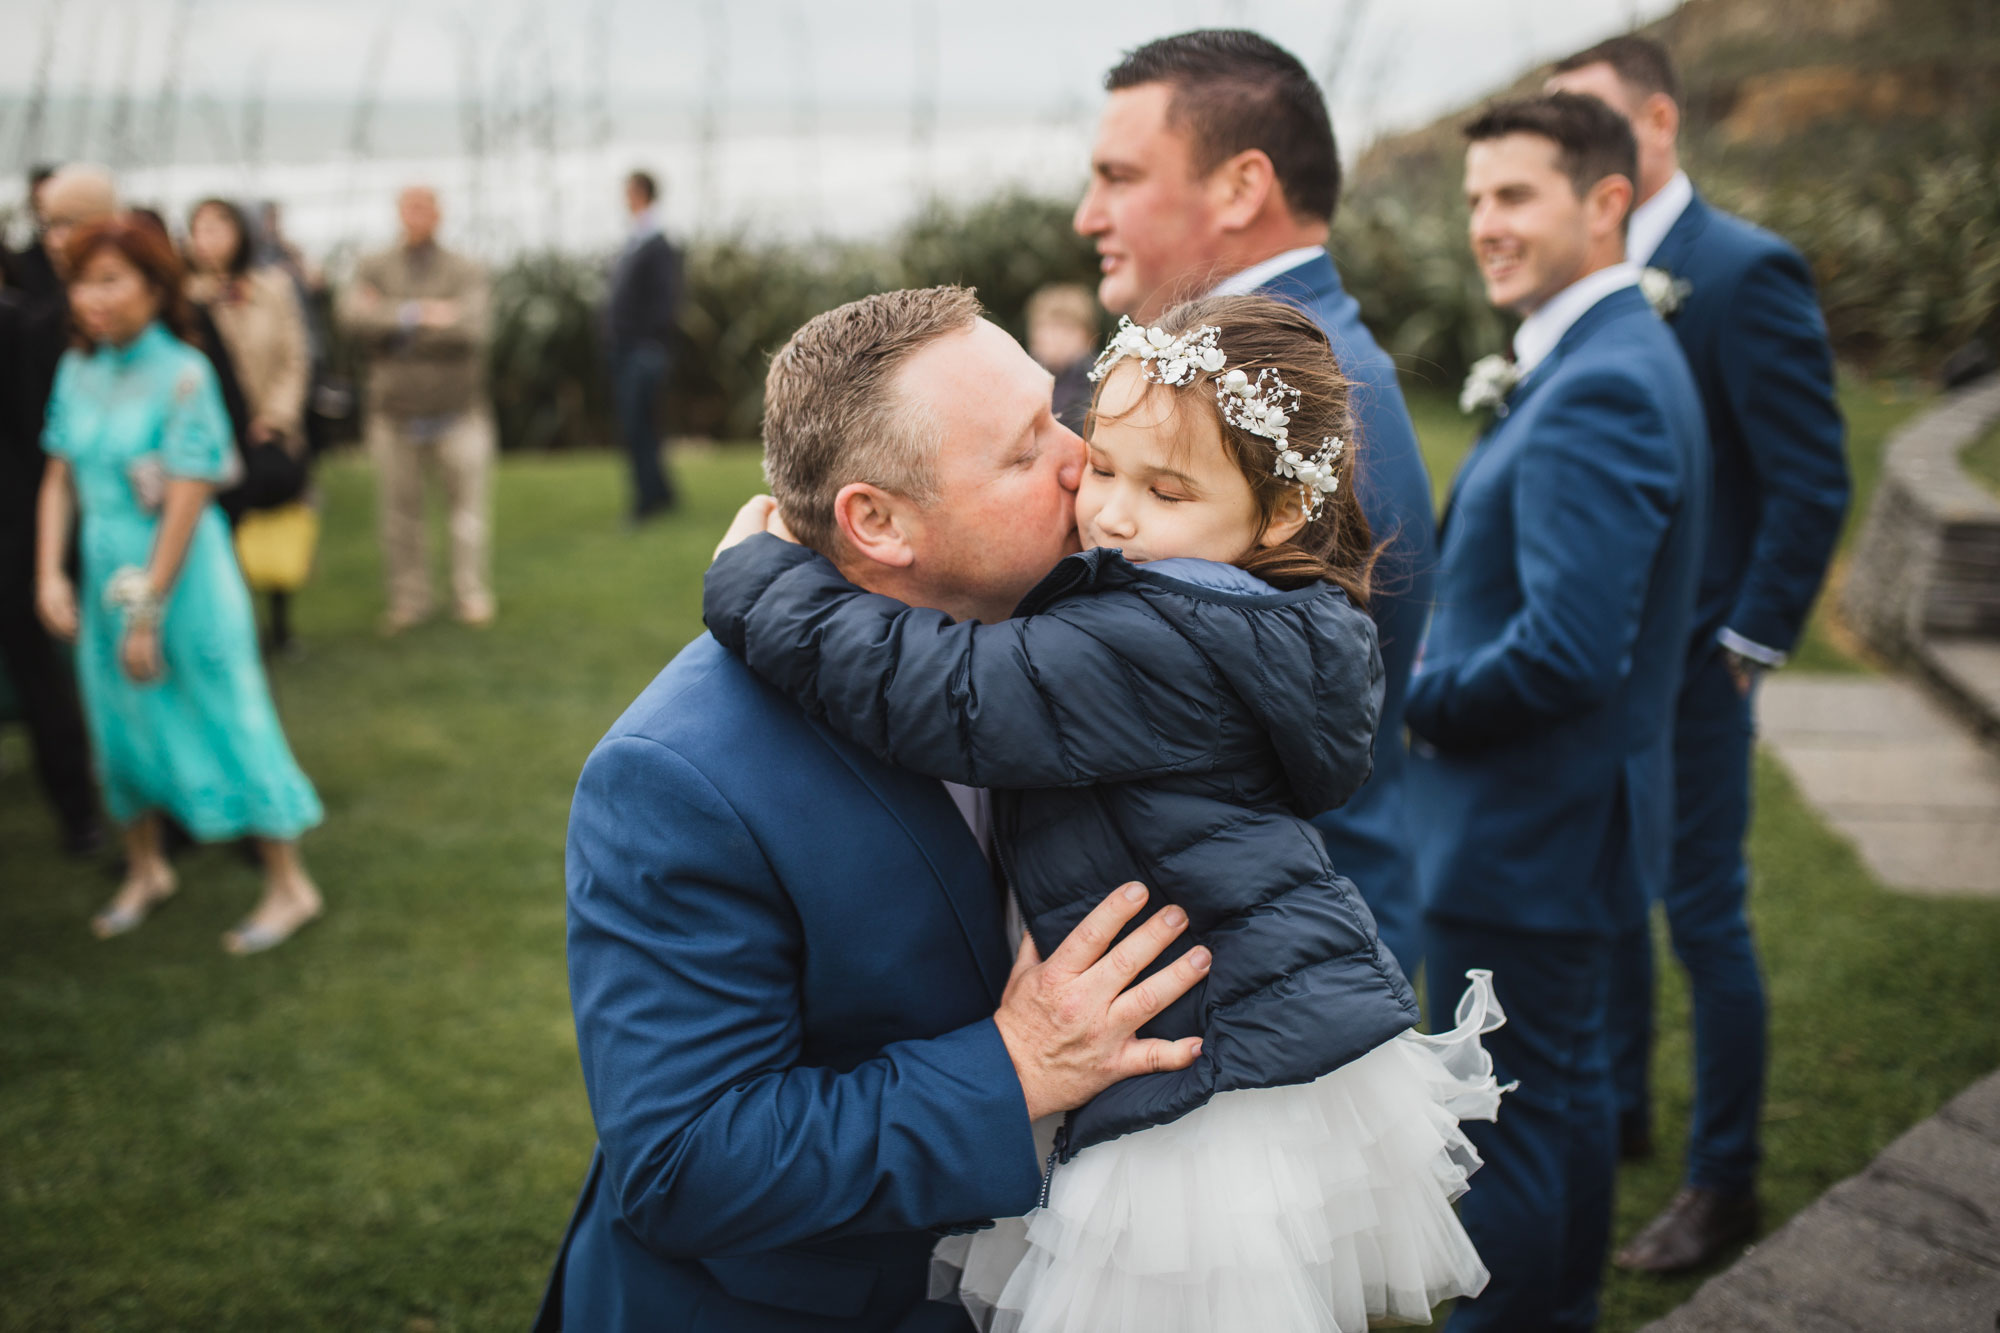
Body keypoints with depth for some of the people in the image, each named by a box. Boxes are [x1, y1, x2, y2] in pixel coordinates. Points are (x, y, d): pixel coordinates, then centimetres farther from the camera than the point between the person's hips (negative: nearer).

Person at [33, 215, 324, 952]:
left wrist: (148, 612, -17)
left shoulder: (183, 374, -17)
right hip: (106, 573, 6)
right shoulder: (78, 371, 2)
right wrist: (49, 574, -4)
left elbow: (187, 501, -19)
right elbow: (59, 478, 7)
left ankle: (289, 885, 16)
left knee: (224, 720, 2)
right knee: (121, 723, 16)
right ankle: (145, 870, 37)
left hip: (183, 576, -6)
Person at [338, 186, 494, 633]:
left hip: (459, 412, -1)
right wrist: (417, 313, -16)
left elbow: (468, 329, -13)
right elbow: (355, 315, -11)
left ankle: (472, 595, 14)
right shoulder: (374, 269, 8)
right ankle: (409, 599, 17)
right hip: (396, 412, 1)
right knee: (399, 512, 5)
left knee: (470, 506, 2)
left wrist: (391, 322, -10)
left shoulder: (466, 272, 3)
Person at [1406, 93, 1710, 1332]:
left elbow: (1569, 652, -29)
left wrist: (1421, 696, -13)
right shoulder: (1617, 355, 10)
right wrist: (1444, 662, 5)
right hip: (1566, 811, 10)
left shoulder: (1598, 391, -23)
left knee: (1506, 1135, 1)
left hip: (1530, 832, -10)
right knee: (1568, 1087, 22)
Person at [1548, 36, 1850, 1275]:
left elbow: (1813, 483, -16)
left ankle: (1726, 1183, 16)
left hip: (1684, 668, -7)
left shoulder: (1747, 271, -14)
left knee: (1705, 920, 2)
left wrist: (1747, 650, -14)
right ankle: (1617, 1108, 37)